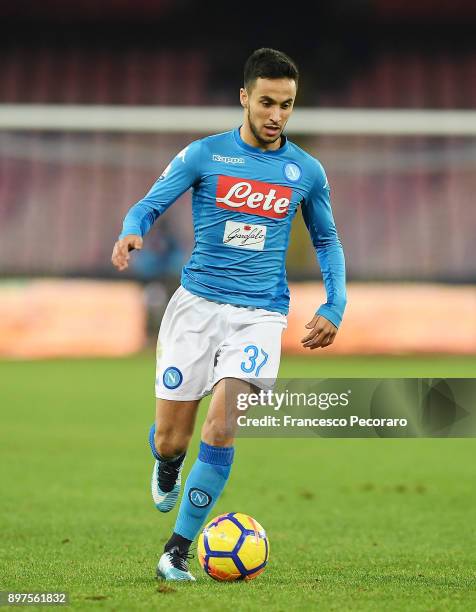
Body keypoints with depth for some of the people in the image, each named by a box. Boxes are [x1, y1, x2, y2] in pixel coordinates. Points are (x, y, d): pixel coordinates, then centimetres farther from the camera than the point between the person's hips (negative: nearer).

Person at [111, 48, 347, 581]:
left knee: (220, 428, -20)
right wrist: (131, 233, -24)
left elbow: (326, 241, 20)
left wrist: (334, 307, 7)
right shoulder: (204, 155, 1)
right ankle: (167, 469, 40)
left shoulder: (306, 171, 7)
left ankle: (178, 549, -9)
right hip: (196, 305, 0)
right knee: (170, 439, 0)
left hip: (260, 314, 0)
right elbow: (148, 205, 0)